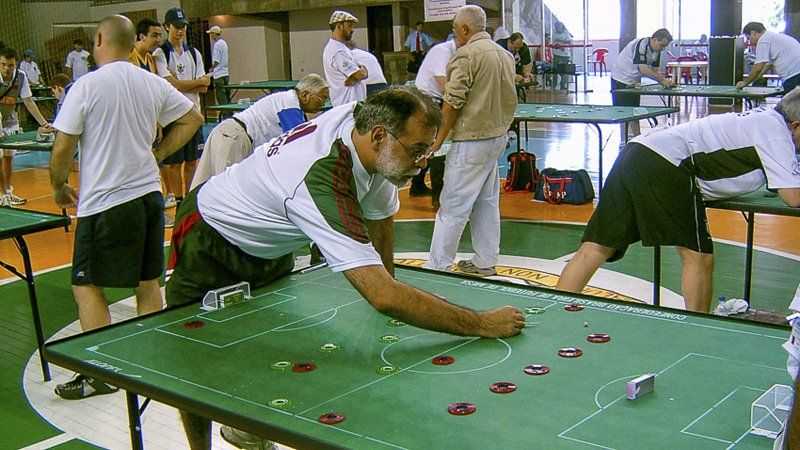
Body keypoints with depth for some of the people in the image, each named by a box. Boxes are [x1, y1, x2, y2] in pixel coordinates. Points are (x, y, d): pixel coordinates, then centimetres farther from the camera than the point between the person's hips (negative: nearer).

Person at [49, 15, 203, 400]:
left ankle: (100, 375, 6)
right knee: (148, 283, 14)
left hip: (104, 203, -6)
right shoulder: (153, 84, 4)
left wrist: (59, 187, 7)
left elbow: (62, 150, -10)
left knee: (87, 287, 4)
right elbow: (192, 118, 15)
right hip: (149, 195, 6)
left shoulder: (86, 86, -11)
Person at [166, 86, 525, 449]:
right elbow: (384, 298, -48)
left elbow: (381, 216, -1)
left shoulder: (360, 118, -20)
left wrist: (385, 283, -1)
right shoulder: (323, 183, -44)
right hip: (211, 243, -8)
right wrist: (484, 325, -43)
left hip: (270, 250, 8)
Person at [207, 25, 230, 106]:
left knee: (221, 100, -5)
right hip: (225, 73, 9)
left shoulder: (216, 44, -13)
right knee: (227, 98, 11)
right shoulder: (224, 43, 13)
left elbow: (216, 61, -15)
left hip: (219, 75, -9)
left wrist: (212, 68, 3)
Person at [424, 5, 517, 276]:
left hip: (472, 140, -9)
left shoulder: (466, 55, -15)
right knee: (487, 202, 15)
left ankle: (438, 266, 2)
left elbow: (453, 102, -18)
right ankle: (485, 263, 21)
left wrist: (438, 140, -12)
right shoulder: (505, 54, 11)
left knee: (453, 206, -3)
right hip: (499, 136, 9)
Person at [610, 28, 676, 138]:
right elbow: (644, 69, -32)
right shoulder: (641, 45, -26)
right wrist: (662, 79, -29)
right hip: (620, 78, -8)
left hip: (634, 81, 9)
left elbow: (656, 70, 5)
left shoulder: (656, 51, 1)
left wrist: (665, 82, -13)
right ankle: (623, 142, -6)